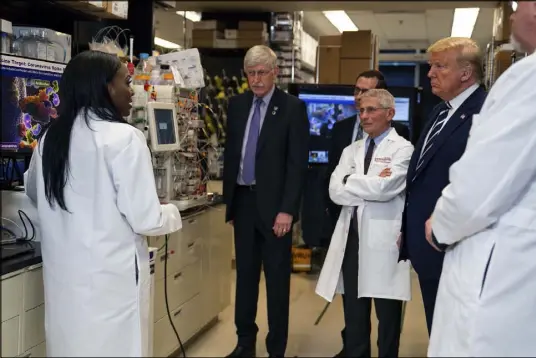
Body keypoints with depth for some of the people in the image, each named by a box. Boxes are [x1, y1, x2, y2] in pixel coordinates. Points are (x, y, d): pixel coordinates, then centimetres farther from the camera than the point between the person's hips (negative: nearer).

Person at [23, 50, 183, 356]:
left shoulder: (51, 137, 5)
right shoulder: (124, 138, -15)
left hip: (63, 275, 6)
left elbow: (35, 193, 24)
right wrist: (173, 214, 5)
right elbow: (145, 220, -16)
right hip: (111, 277, -6)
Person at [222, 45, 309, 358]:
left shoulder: (293, 107, -6)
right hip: (243, 200, 5)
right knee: (245, 273, 13)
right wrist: (229, 199, 11)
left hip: (273, 203, -5)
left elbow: (298, 162, -10)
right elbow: (231, 152, 14)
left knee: (277, 277, 4)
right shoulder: (237, 104, 8)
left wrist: (287, 209, -16)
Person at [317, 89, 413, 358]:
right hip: (351, 237, 6)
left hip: (383, 240, -5)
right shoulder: (351, 150, 15)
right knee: (354, 315, 14)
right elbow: (335, 191, 1)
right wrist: (370, 185, -10)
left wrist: (351, 181, -4)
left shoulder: (402, 149, -2)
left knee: (387, 317, 6)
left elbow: (385, 188, -18)